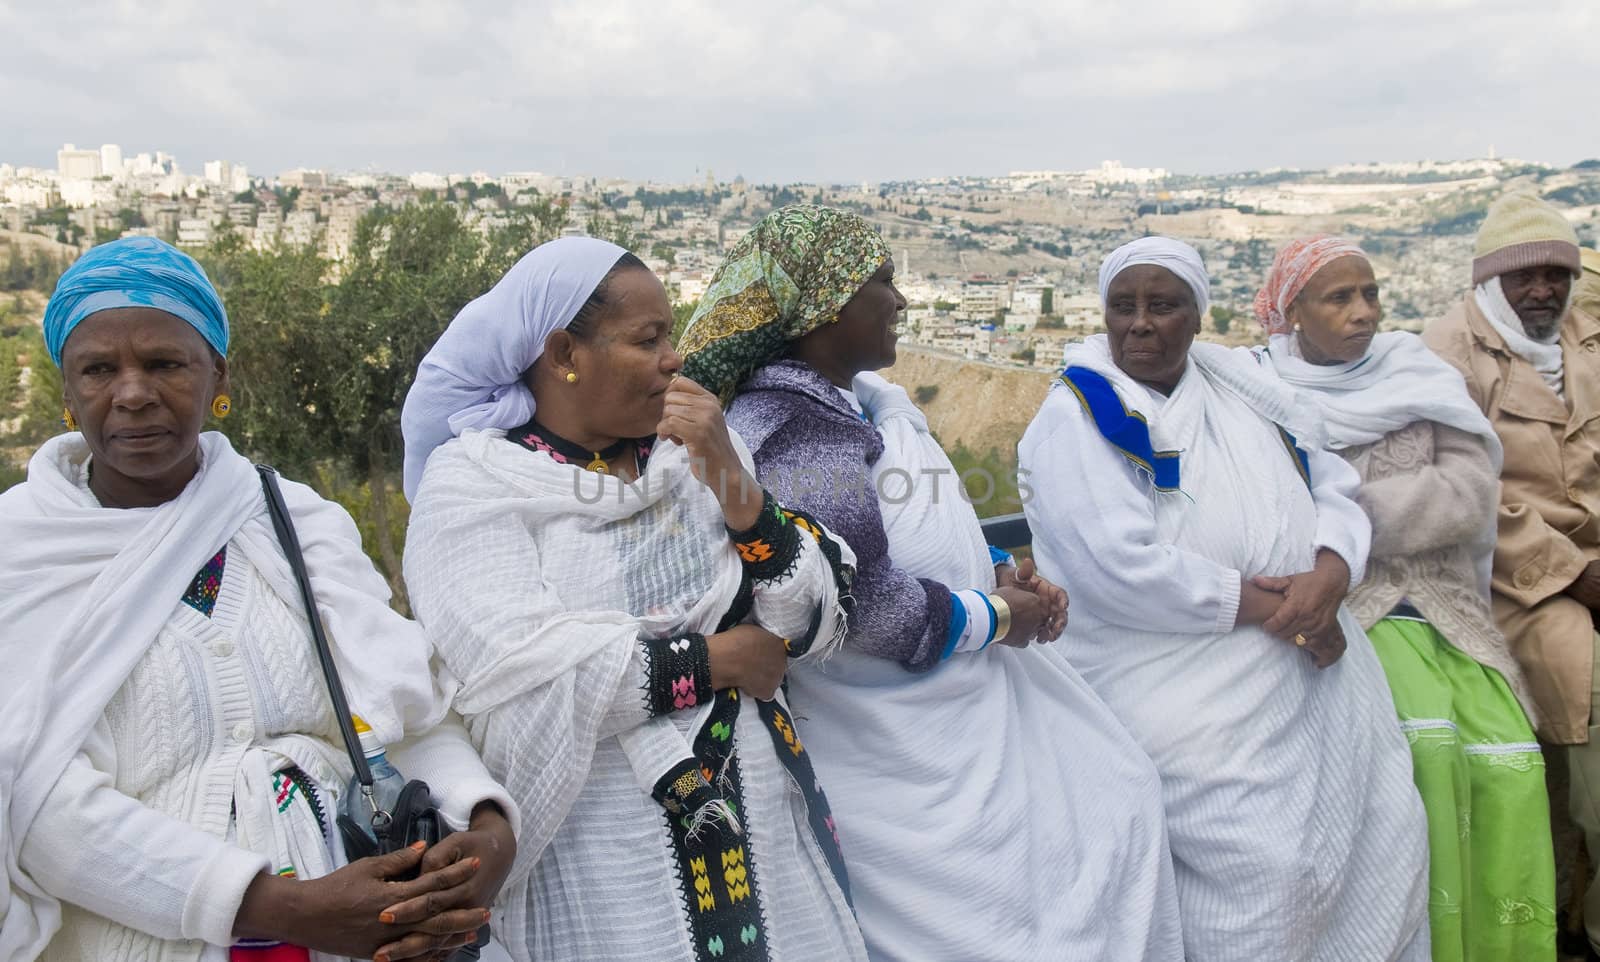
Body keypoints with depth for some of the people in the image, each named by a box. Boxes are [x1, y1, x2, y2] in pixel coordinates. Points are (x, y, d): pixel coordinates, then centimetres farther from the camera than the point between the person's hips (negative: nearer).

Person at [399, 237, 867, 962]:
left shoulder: (692, 451, 5)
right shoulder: (471, 481, -8)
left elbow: (812, 627, 0)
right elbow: (519, 679, -21)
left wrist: (731, 480, -13)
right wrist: (716, 658, -11)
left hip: (760, 821, 5)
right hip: (596, 850, -4)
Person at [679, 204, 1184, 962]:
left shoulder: (864, 401, 6)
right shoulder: (787, 434, -24)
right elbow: (865, 605, -28)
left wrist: (999, 569, 0)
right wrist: (996, 617, -14)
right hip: (898, 754, -10)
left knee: (1113, 800, 18)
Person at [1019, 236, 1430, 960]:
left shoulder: (1244, 389, 12)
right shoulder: (1078, 417, -8)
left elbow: (1335, 486, 10)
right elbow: (1120, 568, -20)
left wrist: (1332, 569, -12)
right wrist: (1267, 607, -16)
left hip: (1310, 659, 7)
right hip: (1184, 692, -7)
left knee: (1387, 834, 10)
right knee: (1268, 870, -15)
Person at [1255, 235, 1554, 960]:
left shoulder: (1419, 378, 12)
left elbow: (1471, 488, -1)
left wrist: (1350, 512, -10)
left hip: (1443, 604, 3)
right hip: (1345, 610, -3)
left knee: (1508, 757, -19)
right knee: (1423, 736, -28)